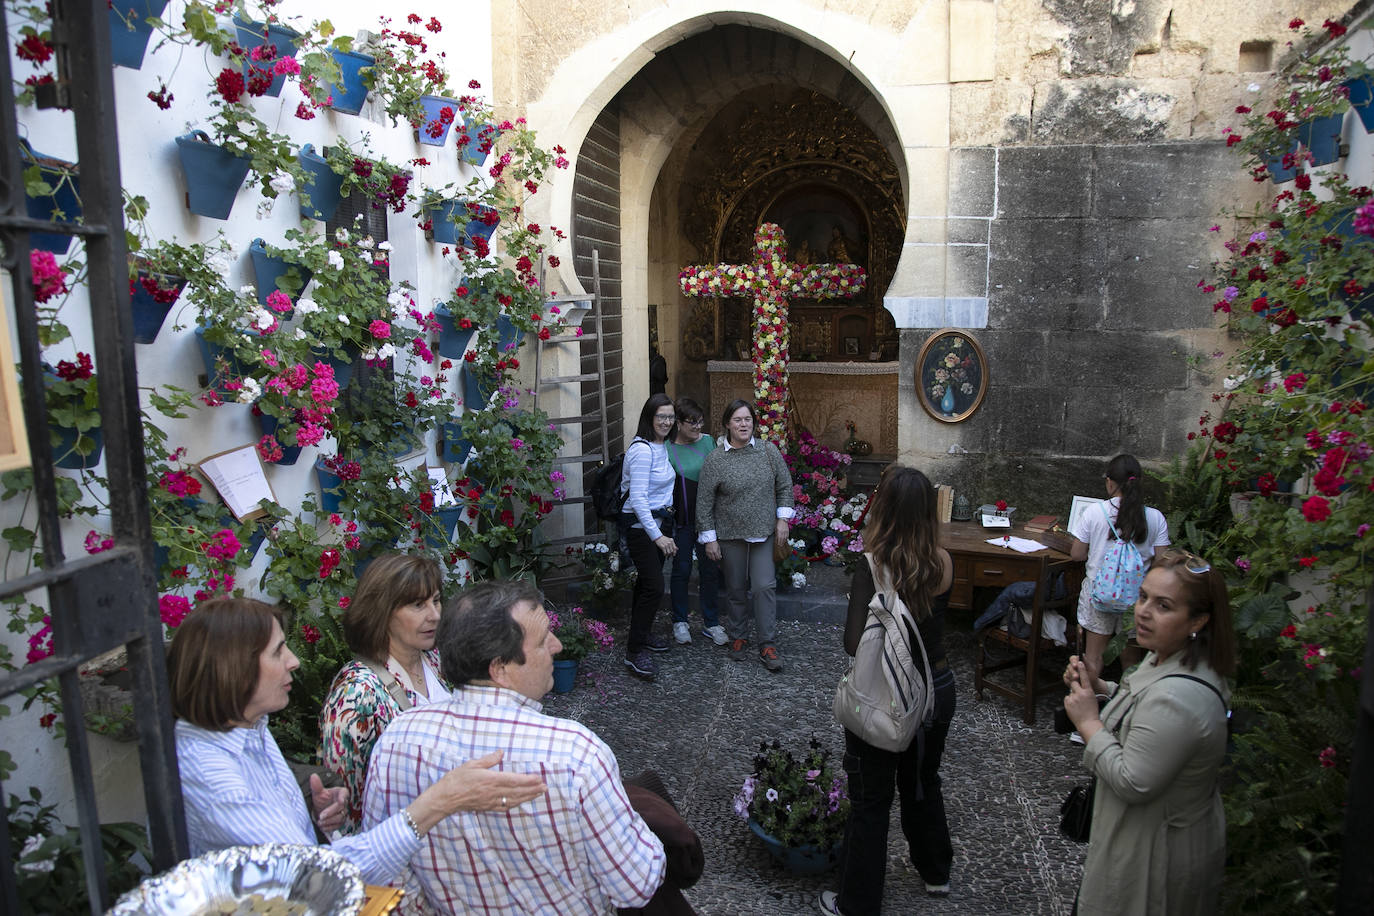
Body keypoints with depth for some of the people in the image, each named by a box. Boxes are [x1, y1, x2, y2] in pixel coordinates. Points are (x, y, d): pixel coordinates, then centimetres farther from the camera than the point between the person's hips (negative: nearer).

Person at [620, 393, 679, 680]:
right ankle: (634, 653, -4)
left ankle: (642, 634, 34)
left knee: (648, 581, 18)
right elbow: (638, 498, -24)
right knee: (653, 587, -11)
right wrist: (657, 536, -26)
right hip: (641, 526, -9)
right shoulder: (642, 450, -20)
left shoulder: (661, 447, 9)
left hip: (659, 521, 9)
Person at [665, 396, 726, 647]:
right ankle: (680, 621, 26)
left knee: (711, 570, 8)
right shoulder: (667, 449, -8)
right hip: (682, 520, -3)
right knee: (681, 570, 10)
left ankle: (711, 623, 22)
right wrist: (667, 511, -14)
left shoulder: (709, 442, 2)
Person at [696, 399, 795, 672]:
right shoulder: (715, 460, -8)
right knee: (735, 589, 10)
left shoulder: (769, 451, -1)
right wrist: (709, 538, -5)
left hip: (763, 533, 1)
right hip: (730, 535, -1)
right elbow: (704, 502, -4)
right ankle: (737, 638, 28)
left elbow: (784, 486, 9)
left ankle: (768, 646, 4)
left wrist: (782, 519, 3)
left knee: (765, 586, -5)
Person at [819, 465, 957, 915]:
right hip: (938, 688, 5)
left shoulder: (872, 569, -25)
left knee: (871, 801, 12)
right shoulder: (944, 563, -10)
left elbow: (854, 643, -28)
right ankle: (936, 872, 50)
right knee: (923, 781, 29)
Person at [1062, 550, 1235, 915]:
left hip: (1158, 854, -9)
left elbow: (1132, 783, -30)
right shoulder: (1168, 656, -3)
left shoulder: (1178, 696, -36)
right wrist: (1099, 688, 0)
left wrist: (1088, 722, -22)